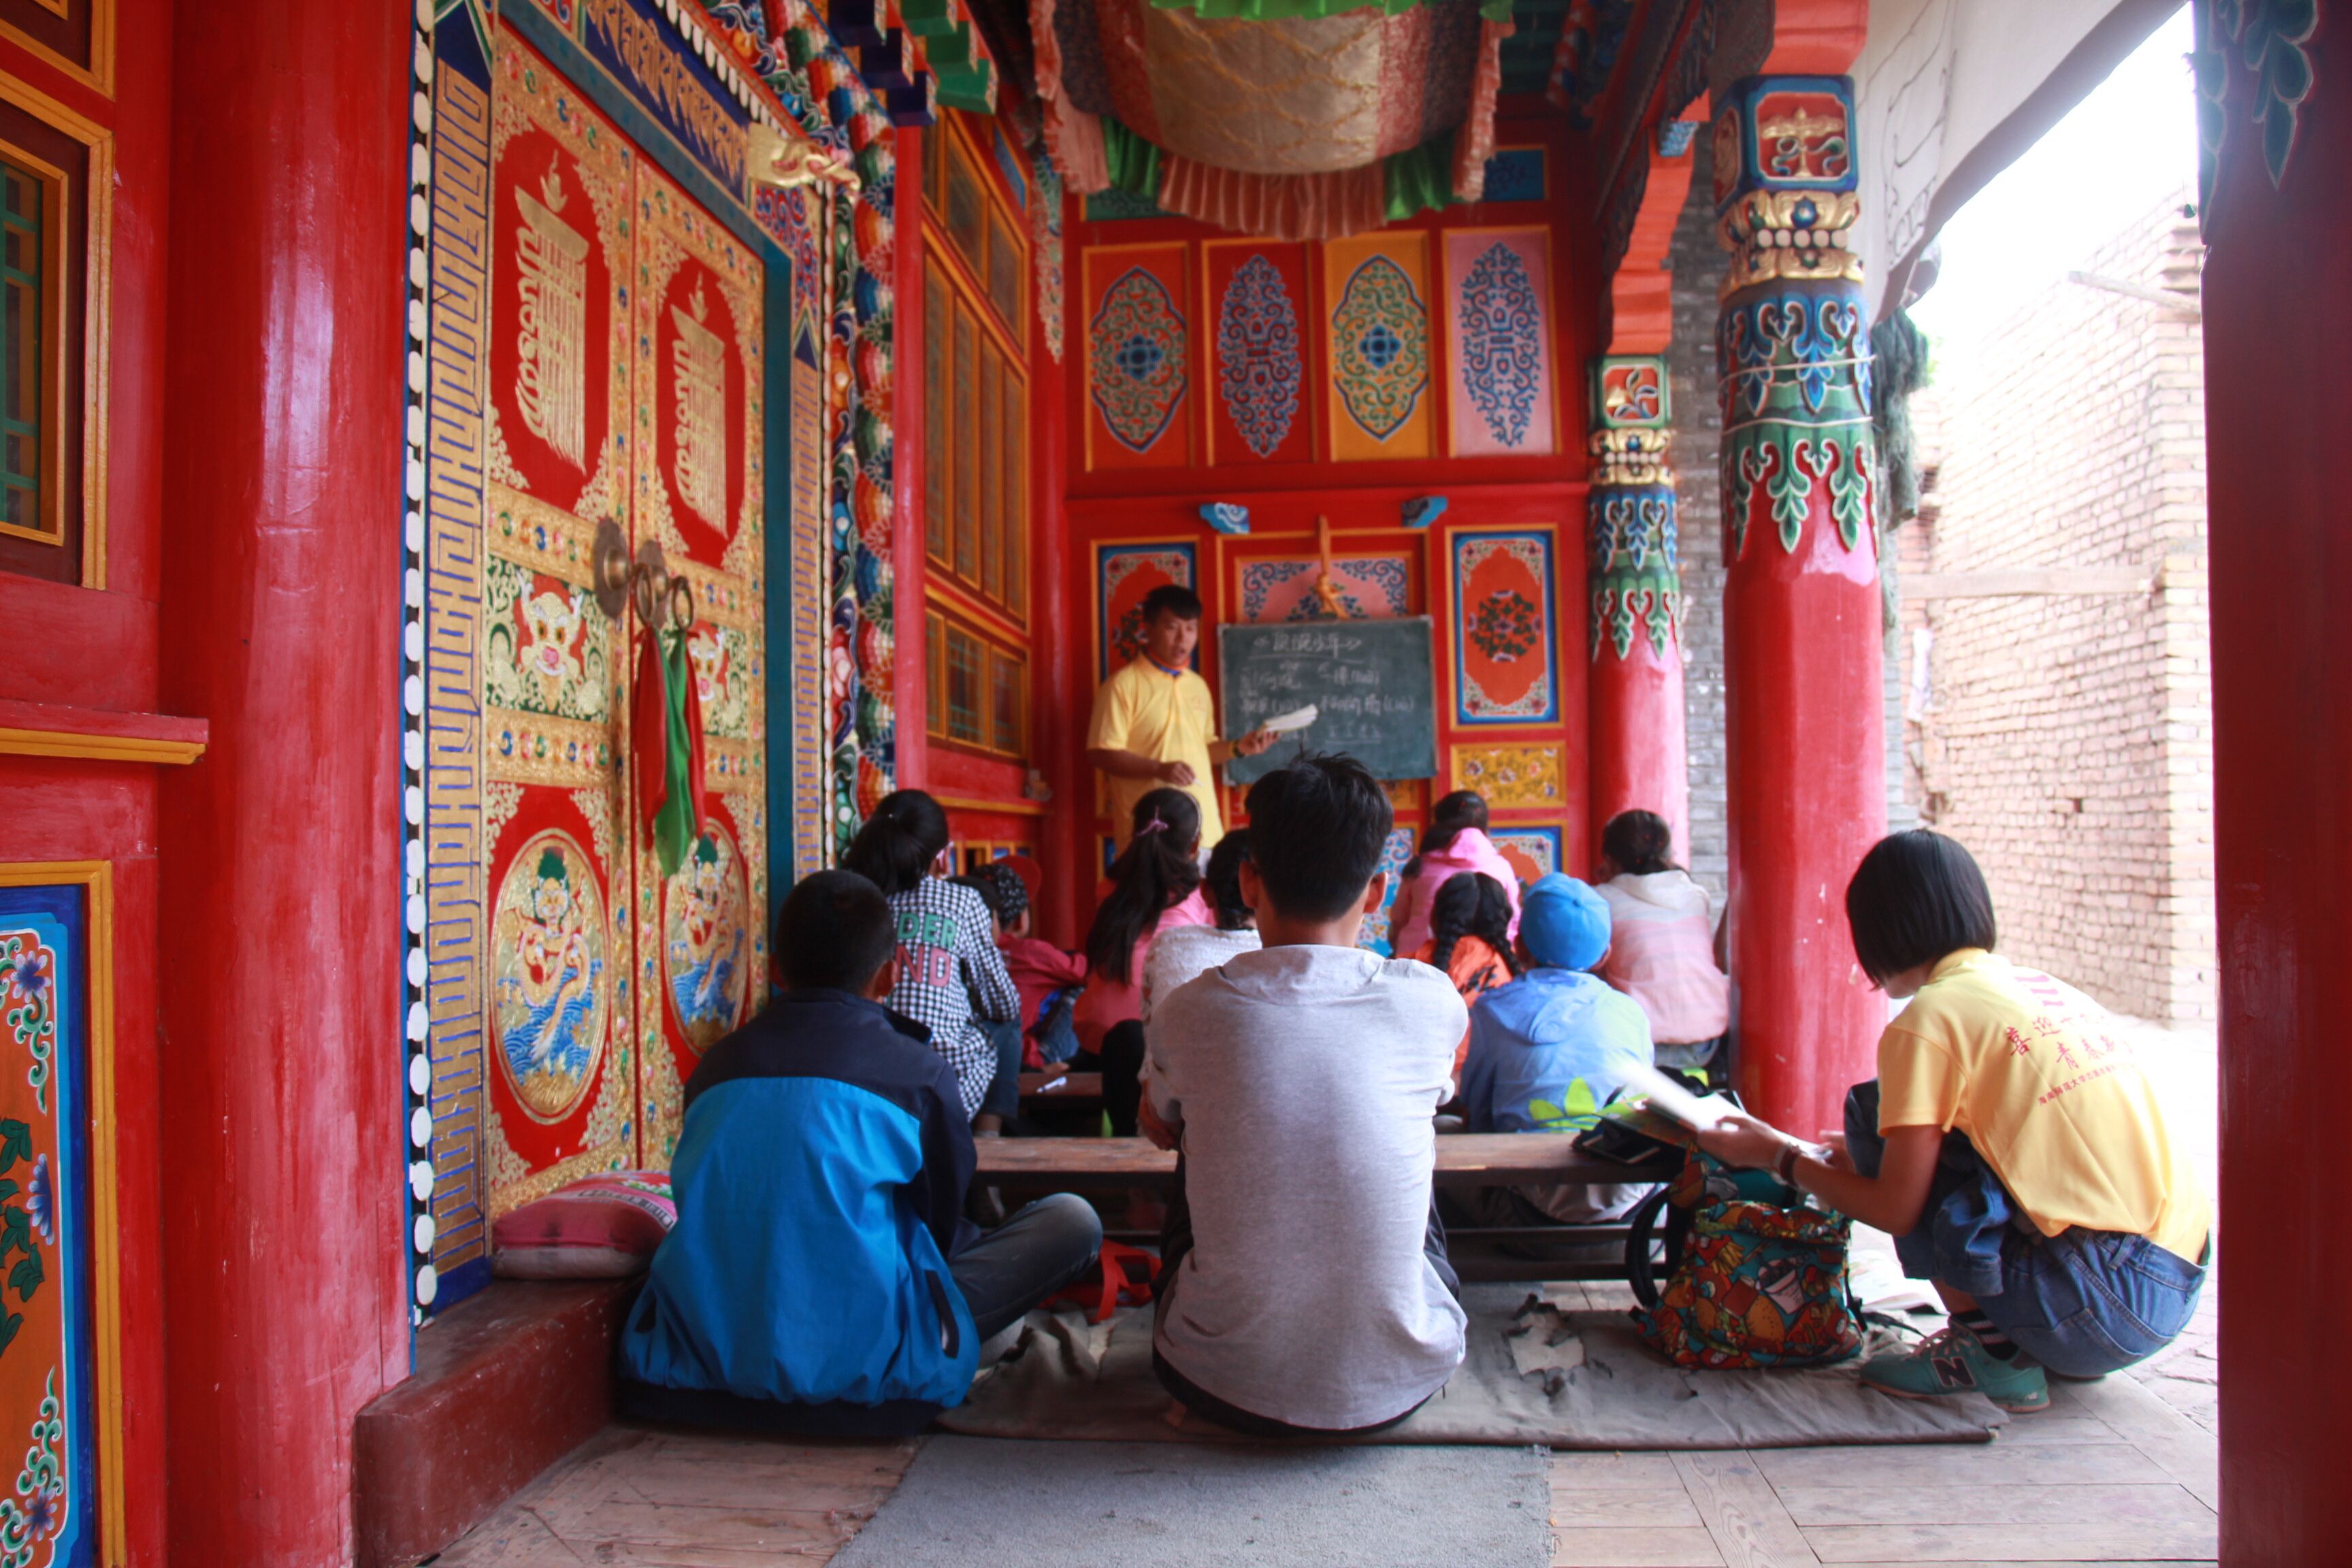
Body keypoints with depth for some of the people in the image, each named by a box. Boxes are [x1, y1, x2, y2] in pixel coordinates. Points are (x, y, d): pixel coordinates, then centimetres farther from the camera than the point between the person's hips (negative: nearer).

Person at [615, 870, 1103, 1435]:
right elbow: (940, 1224, 8)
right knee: (1073, 1220, 2)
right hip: (854, 1362, -6)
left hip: (707, 1351, 6)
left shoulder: (715, 1065, 7)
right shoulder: (917, 1072, -4)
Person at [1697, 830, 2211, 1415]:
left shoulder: (1932, 1016, -10)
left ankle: (1990, 1351, -1)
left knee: (1871, 1109, -1)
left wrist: (1783, 1157, 6)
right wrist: (1868, 1152, 33)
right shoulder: (2048, 989, 13)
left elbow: (1896, 1209, -9)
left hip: (2103, 1304, -8)